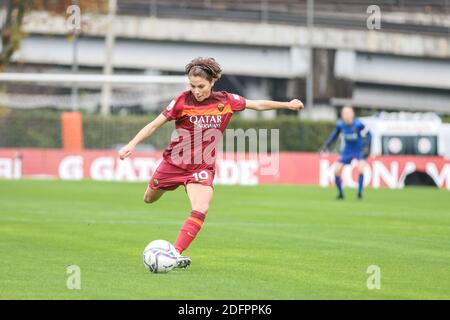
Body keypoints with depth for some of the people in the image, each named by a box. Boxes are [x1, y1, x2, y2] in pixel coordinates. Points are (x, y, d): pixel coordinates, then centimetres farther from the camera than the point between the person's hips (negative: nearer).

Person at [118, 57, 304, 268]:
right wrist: (131, 145, -19)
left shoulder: (226, 101, -6)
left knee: (201, 211, -24)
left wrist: (287, 105, 7)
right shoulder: (183, 101, -13)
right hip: (174, 162, 0)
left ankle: (175, 254, -24)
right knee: (149, 199, 22)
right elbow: (154, 125, -10)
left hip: (202, 167, 0)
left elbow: (257, 105, 8)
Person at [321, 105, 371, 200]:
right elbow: (334, 134, 7)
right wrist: (326, 146, 2)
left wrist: (366, 147, -24)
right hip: (347, 151, 4)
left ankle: (360, 192, -11)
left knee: (360, 168, -26)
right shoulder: (340, 124, -12)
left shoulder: (358, 124, -23)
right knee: (337, 170, -5)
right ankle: (340, 193, 14)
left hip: (360, 150, -4)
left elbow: (368, 135, -12)